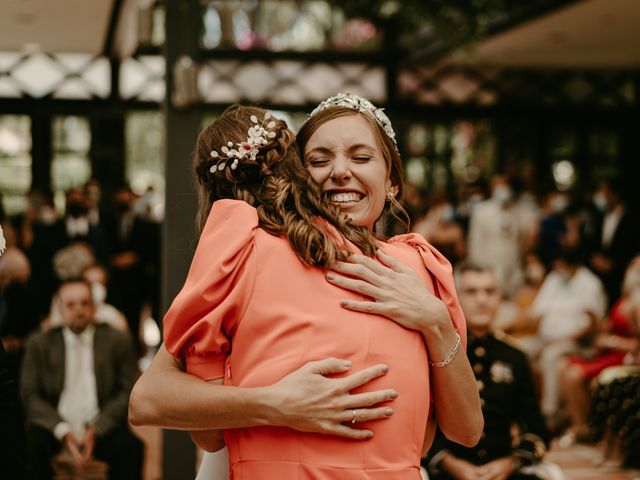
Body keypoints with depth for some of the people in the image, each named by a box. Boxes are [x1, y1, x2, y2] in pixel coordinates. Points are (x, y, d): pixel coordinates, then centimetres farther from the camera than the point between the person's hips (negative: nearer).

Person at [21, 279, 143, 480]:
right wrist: (63, 432, -15)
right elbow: (29, 395, 0)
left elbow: (128, 392, 1)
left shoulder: (118, 341, 5)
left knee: (131, 446, -30)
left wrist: (97, 430, -14)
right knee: (30, 444, -30)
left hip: (102, 427, 0)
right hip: (55, 429, 0)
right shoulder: (39, 344, 7)